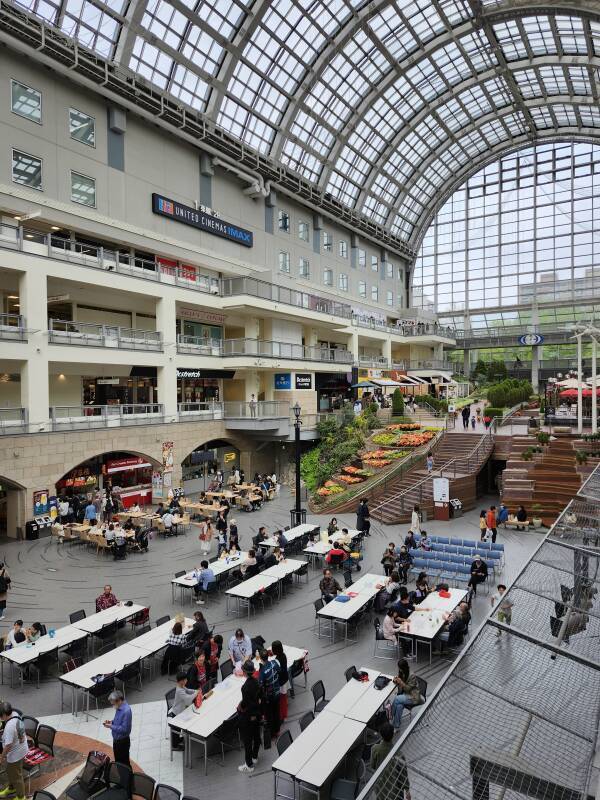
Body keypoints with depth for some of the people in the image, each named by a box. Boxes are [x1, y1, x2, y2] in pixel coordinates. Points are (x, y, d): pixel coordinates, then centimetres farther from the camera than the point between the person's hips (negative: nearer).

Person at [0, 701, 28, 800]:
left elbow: (8, 745, -29)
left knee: (16, 776, 14)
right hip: (21, 748, 8)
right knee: (10, 771, 31)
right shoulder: (15, 714, -11)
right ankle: (11, 787, 55)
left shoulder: (9, 726, -37)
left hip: (15, 753, -8)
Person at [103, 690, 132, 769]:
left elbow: (124, 729, -29)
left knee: (124, 763, 7)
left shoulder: (126, 711, -31)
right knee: (117, 761, 25)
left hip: (123, 741, -9)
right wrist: (111, 721, -4)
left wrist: (111, 726, -24)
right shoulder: (119, 708, -2)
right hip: (116, 739, 9)